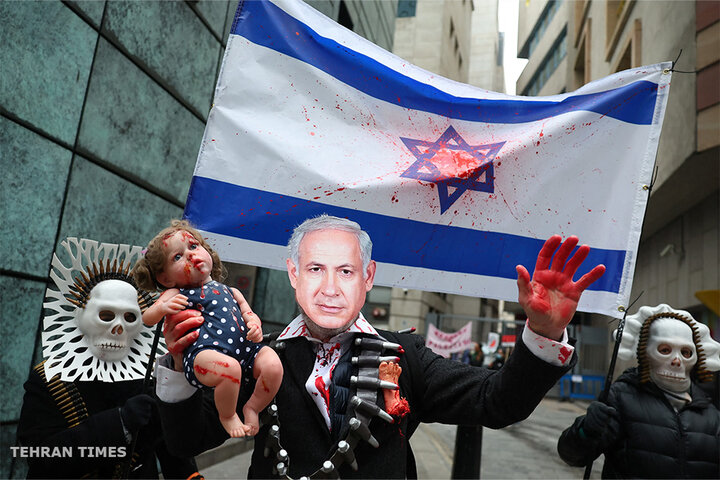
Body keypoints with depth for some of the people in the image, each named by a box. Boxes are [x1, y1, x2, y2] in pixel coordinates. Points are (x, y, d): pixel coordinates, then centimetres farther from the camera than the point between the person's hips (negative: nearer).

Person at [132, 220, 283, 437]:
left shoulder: (230, 291, 27)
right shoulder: (176, 294, 14)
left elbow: (248, 313, 29)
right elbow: (147, 318, 8)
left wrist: (255, 325, 5)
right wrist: (163, 307, -14)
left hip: (244, 349, 5)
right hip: (203, 351, -5)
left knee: (273, 364, -20)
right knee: (230, 368, -35)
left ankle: (252, 407, 8)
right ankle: (227, 416, -2)